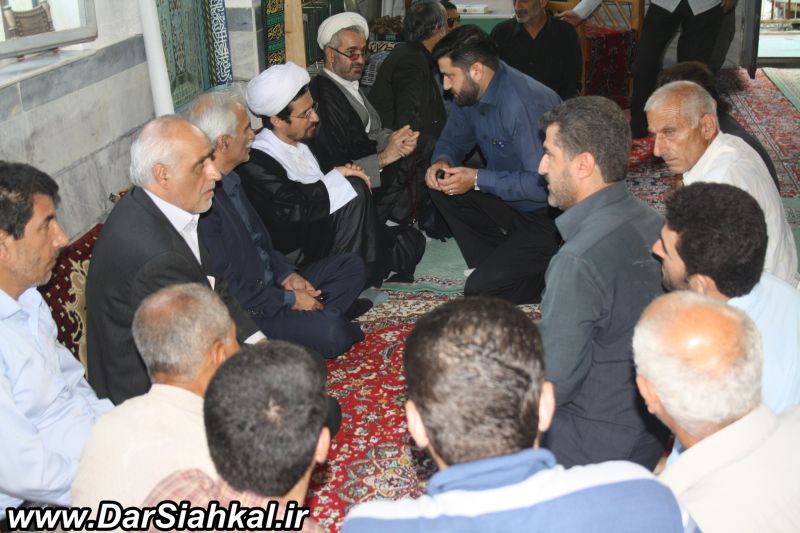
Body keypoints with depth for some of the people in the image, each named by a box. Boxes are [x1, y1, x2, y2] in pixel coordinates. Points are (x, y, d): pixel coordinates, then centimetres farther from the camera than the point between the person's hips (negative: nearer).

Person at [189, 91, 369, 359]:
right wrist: (288, 300, -15)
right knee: (329, 333, -27)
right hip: (243, 315, -10)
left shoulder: (229, 179, 6)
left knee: (351, 266, 11)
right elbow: (224, 289, -25)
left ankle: (316, 316, -5)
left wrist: (286, 274, 3)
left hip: (271, 284, 10)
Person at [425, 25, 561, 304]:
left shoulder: (524, 103, -28)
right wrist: (441, 162, -10)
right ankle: (495, 263, 3)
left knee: (480, 289, -17)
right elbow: (453, 139, 15)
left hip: (547, 217, -9)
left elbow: (544, 184, -31)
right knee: (439, 184, -1)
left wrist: (478, 180, -26)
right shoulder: (471, 92, -1)